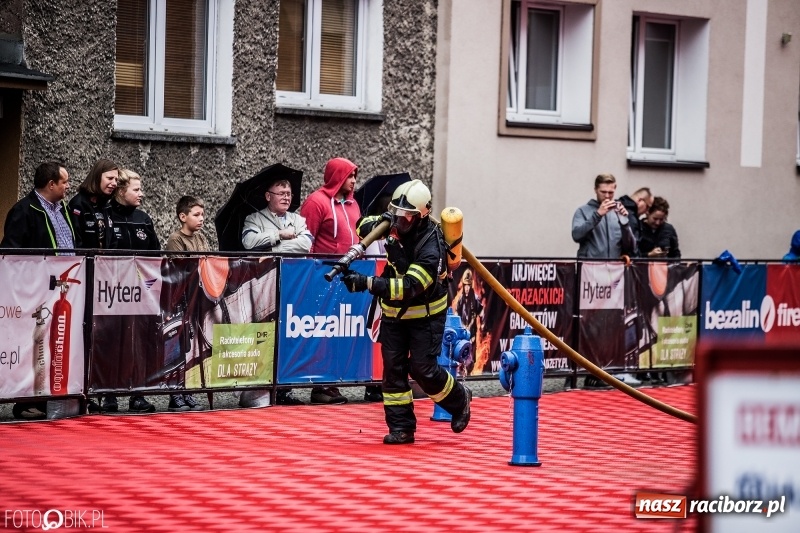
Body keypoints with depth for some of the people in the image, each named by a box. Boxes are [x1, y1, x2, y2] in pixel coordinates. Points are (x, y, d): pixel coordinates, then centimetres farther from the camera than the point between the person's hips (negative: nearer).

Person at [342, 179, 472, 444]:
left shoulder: (431, 247, -29)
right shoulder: (397, 227, -9)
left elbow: (409, 287, -36)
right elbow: (363, 226, 7)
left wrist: (366, 283, -44)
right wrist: (377, 222, -19)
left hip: (426, 315, -6)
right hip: (395, 314, 6)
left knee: (423, 370, -8)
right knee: (393, 369, 0)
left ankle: (459, 400, 20)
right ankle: (401, 428, 5)